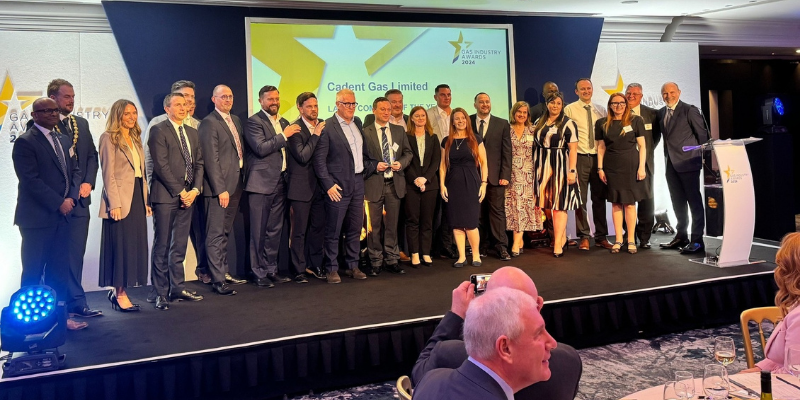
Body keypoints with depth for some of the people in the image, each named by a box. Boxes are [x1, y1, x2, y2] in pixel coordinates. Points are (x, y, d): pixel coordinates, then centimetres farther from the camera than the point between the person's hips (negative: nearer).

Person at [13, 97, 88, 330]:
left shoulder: (63, 140, 15)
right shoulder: (25, 142, -8)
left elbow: (74, 171, 14)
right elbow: (30, 180, -15)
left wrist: (71, 198, -3)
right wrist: (59, 203, -15)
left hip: (61, 215, 7)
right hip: (37, 216, -7)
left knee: (59, 270, 9)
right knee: (33, 271, 3)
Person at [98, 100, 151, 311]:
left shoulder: (135, 138, 17)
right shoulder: (109, 138, -5)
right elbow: (108, 174, -11)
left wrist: (146, 201, 13)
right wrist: (114, 204, -17)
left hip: (137, 198, 7)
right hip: (120, 200, -7)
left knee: (136, 246, 6)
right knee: (121, 246, -3)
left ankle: (118, 291, 15)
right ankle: (119, 294, 5)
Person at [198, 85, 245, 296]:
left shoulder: (235, 120, 16)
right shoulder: (209, 122, -9)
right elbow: (211, 159, -14)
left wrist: (241, 181, 10)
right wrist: (220, 189, -18)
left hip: (235, 184, 8)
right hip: (218, 186, -8)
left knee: (225, 232, 16)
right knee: (216, 235, -3)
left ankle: (224, 271, 26)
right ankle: (217, 280, 0)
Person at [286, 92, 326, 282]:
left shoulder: (323, 125, 7)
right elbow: (303, 156, -20)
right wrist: (315, 135, -18)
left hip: (319, 185, 6)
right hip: (301, 186, -6)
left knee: (318, 227, 14)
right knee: (299, 230, 2)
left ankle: (315, 265, 27)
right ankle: (299, 270, 11)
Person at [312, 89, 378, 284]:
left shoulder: (357, 123, 12)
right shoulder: (327, 127, -8)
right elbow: (319, 160, -11)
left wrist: (372, 166, 6)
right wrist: (328, 185, -14)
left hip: (358, 183, 6)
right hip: (338, 186, -6)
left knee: (355, 228, 12)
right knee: (333, 231, 1)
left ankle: (353, 266, 23)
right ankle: (332, 269, 10)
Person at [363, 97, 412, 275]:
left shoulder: (399, 131, 11)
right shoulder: (365, 132, -2)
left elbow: (408, 153, 14)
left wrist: (401, 163, -4)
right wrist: (374, 166, -16)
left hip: (395, 183, 4)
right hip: (374, 183, -3)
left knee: (392, 225, 9)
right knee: (375, 225, 3)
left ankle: (391, 261, 19)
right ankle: (375, 262, 14)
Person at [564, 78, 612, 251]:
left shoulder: (600, 110, 13)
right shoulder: (569, 109, 0)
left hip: (598, 158, 4)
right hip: (580, 158, -3)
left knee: (599, 198, 8)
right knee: (580, 199, -1)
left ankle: (601, 236, 16)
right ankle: (584, 237, 9)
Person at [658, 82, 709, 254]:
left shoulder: (689, 110, -6)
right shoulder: (661, 113, 13)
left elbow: (702, 133, -5)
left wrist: (703, 156, -4)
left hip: (688, 162, -7)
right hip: (671, 164, 7)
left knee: (694, 201, -2)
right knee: (678, 202, 13)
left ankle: (697, 240, 1)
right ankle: (681, 237, 23)